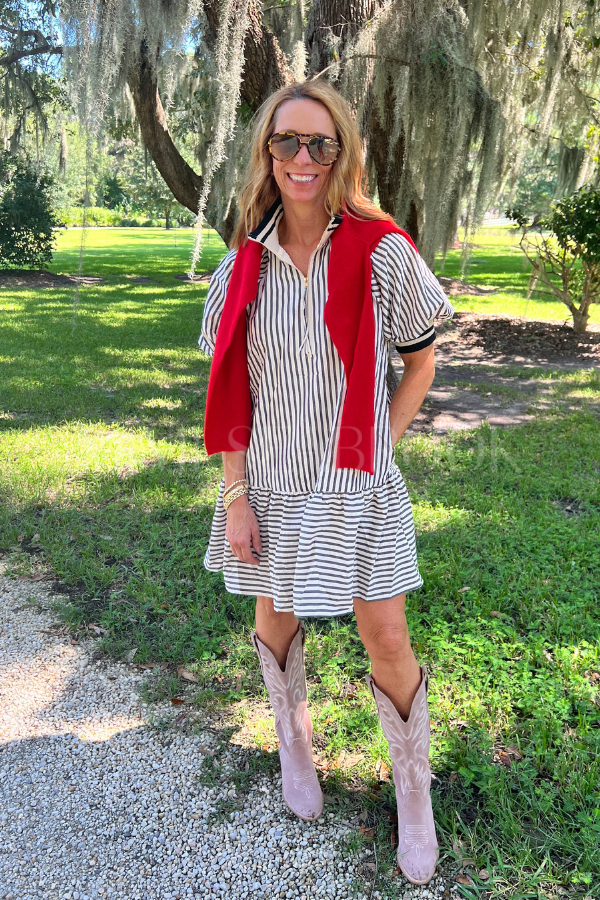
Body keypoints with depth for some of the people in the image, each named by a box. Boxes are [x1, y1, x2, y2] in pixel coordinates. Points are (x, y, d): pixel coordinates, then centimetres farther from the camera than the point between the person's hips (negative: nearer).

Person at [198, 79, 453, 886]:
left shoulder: (382, 252, -10)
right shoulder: (242, 266, -3)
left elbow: (421, 362, 1)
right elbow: (232, 394, -1)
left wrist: (380, 447, -4)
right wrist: (234, 495, -4)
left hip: (357, 483, -2)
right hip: (273, 481, 3)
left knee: (386, 639, 3)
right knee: (277, 616, 18)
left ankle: (414, 791, 29)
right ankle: (295, 745, 46)